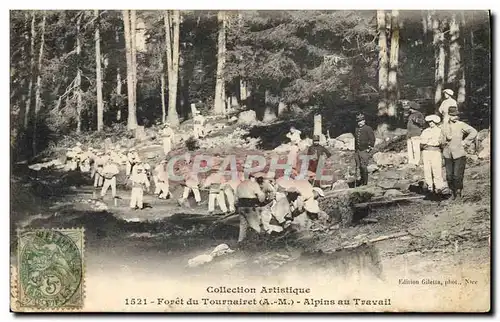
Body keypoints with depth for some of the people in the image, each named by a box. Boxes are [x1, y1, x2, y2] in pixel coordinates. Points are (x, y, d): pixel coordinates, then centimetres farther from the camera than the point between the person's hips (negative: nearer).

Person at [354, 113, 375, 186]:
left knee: (363, 166, -12)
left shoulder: (368, 129, -2)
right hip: (357, 151, 6)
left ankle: (365, 182, -7)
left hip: (364, 151, -6)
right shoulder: (356, 129, 18)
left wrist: (369, 149, -10)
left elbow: (372, 139, -5)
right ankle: (362, 182, 10)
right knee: (359, 167, 4)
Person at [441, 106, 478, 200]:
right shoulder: (444, 126, 8)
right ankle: (452, 193, 19)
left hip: (459, 154, -4)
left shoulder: (461, 125, -4)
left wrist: (465, 142, -7)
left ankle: (458, 193, 9)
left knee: (457, 176, -7)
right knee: (449, 176, 4)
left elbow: (474, 132, -6)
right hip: (448, 154, 4)